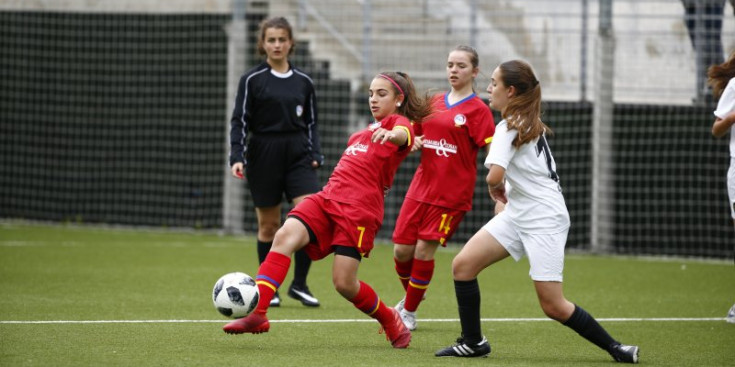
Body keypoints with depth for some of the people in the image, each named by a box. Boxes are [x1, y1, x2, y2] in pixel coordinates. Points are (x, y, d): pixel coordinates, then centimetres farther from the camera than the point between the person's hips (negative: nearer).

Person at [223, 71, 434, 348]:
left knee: (344, 283, -12)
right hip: (328, 198, 7)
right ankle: (256, 313, -32)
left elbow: (403, 134, -23)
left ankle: (391, 322, 18)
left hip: (359, 210, -7)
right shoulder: (368, 130, 30)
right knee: (286, 235, -22)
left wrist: (391, 135, -44)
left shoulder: (399, 121, 4)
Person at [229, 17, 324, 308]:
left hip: (298, 155, 2)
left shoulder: (303, 82, 8)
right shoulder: (252, 80, -1)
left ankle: (299, 284, -2)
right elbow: (239, 121, -4)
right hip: (264, 156, -2)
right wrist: (236, 157, -15)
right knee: (269, 225, 3)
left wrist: (315, 155, 4)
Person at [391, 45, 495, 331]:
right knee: (401, 250, 2)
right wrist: (412, 141, -1)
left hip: (452, 193, -5)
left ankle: (409, 311, 9)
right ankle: (410, 296, 31)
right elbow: (415, 134, 24)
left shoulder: (477, 110, -6)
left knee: (424, 249, -9)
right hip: (421, 187, 5)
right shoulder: (434, 103, 11)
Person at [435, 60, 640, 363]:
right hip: (518, 214, 10)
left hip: (544, 220, -10)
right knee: (462, 264, 1)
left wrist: (495, 188, -7)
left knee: (553, 306, -8)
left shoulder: (509, 128, -18)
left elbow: (494, 176, -30)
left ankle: (615, 347, 5)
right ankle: (473, 342, 8)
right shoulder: (530, 123, 10)